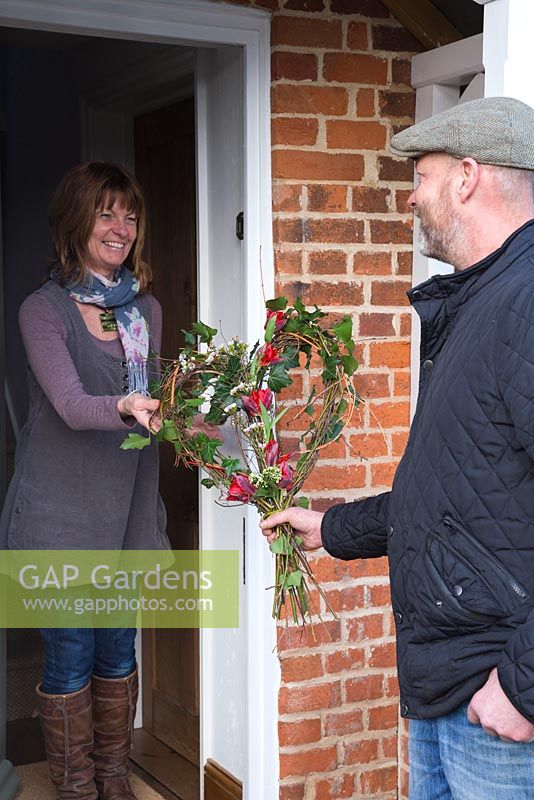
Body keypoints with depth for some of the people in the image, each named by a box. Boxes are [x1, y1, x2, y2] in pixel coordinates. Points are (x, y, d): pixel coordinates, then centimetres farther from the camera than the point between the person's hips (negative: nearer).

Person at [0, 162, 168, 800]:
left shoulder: (146, 310, 10)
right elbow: (70, 404, -20)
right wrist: (124, 409, -39)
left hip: (128, 511, 5)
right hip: (63, 514, -5)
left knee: (118, 651, 13)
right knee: (70, 658, 3)